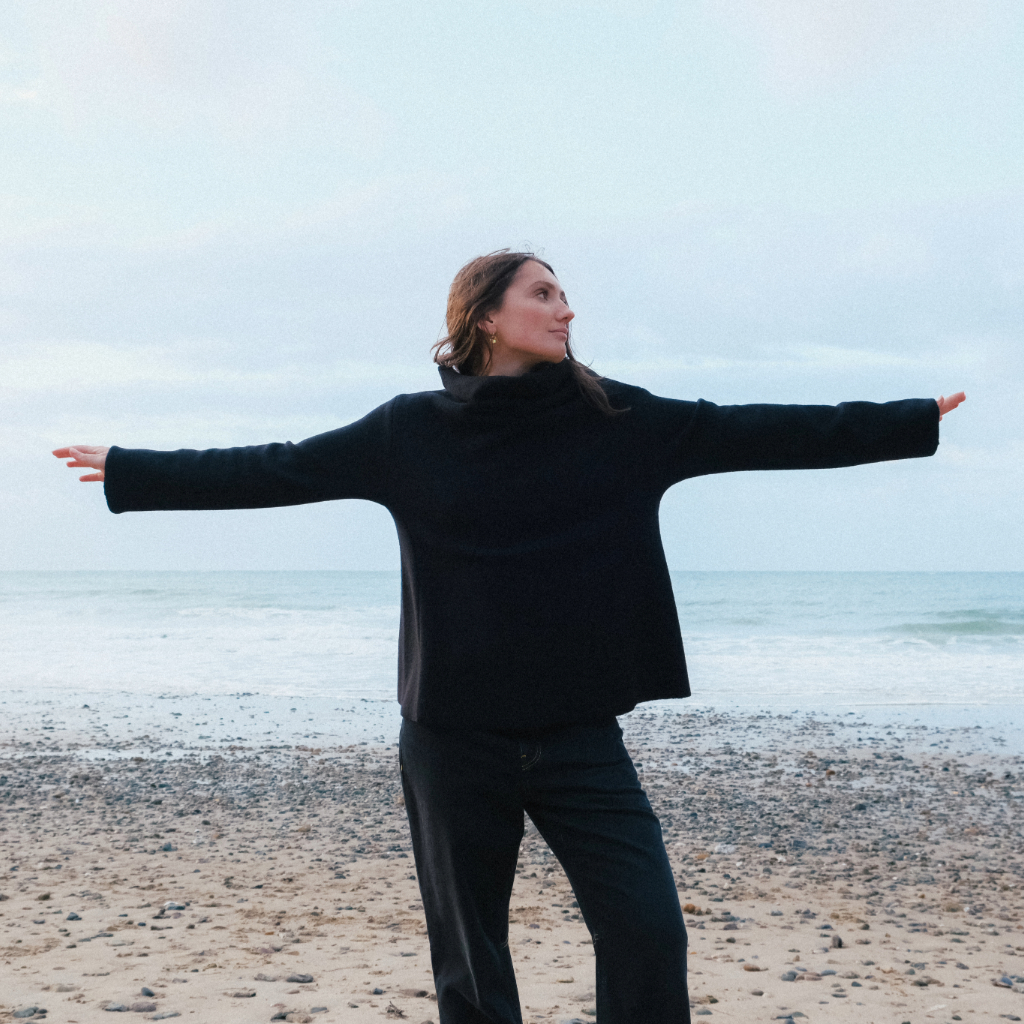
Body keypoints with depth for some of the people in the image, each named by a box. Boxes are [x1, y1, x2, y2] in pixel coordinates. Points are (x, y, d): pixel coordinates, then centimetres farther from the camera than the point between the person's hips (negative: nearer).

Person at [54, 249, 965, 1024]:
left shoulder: (616, 421, 2)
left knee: (649, 933, -10)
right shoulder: (411, 433, 0)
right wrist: (129, 473, 4)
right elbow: (270, 471, 4)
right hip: (455, 736, 0)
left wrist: (917, 421, 3)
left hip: (580, 734, 1)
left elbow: (756, 433, 2)